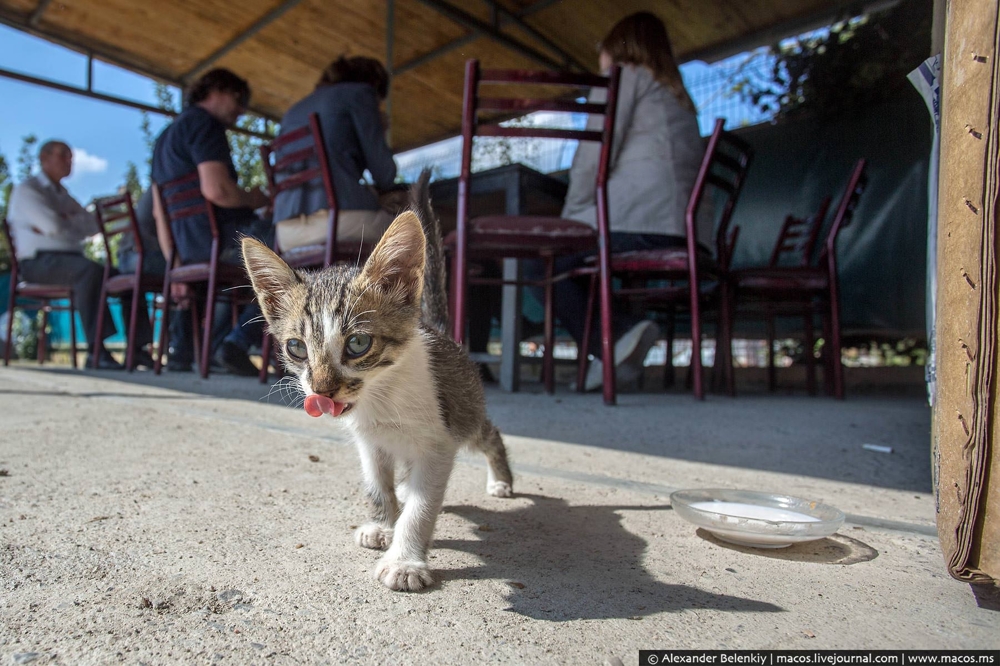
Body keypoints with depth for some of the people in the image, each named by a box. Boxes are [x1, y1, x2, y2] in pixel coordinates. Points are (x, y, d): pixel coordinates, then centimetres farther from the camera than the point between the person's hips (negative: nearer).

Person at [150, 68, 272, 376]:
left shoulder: (165, 136, 26)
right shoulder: (204, 123, -4)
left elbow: (159, 212, 24)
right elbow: (216, 190, -21)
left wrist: (175, 264, 24)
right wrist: (254, 198, -2)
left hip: (191, 248, 10)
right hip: (225, 236, -10)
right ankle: (238, 342, -14)